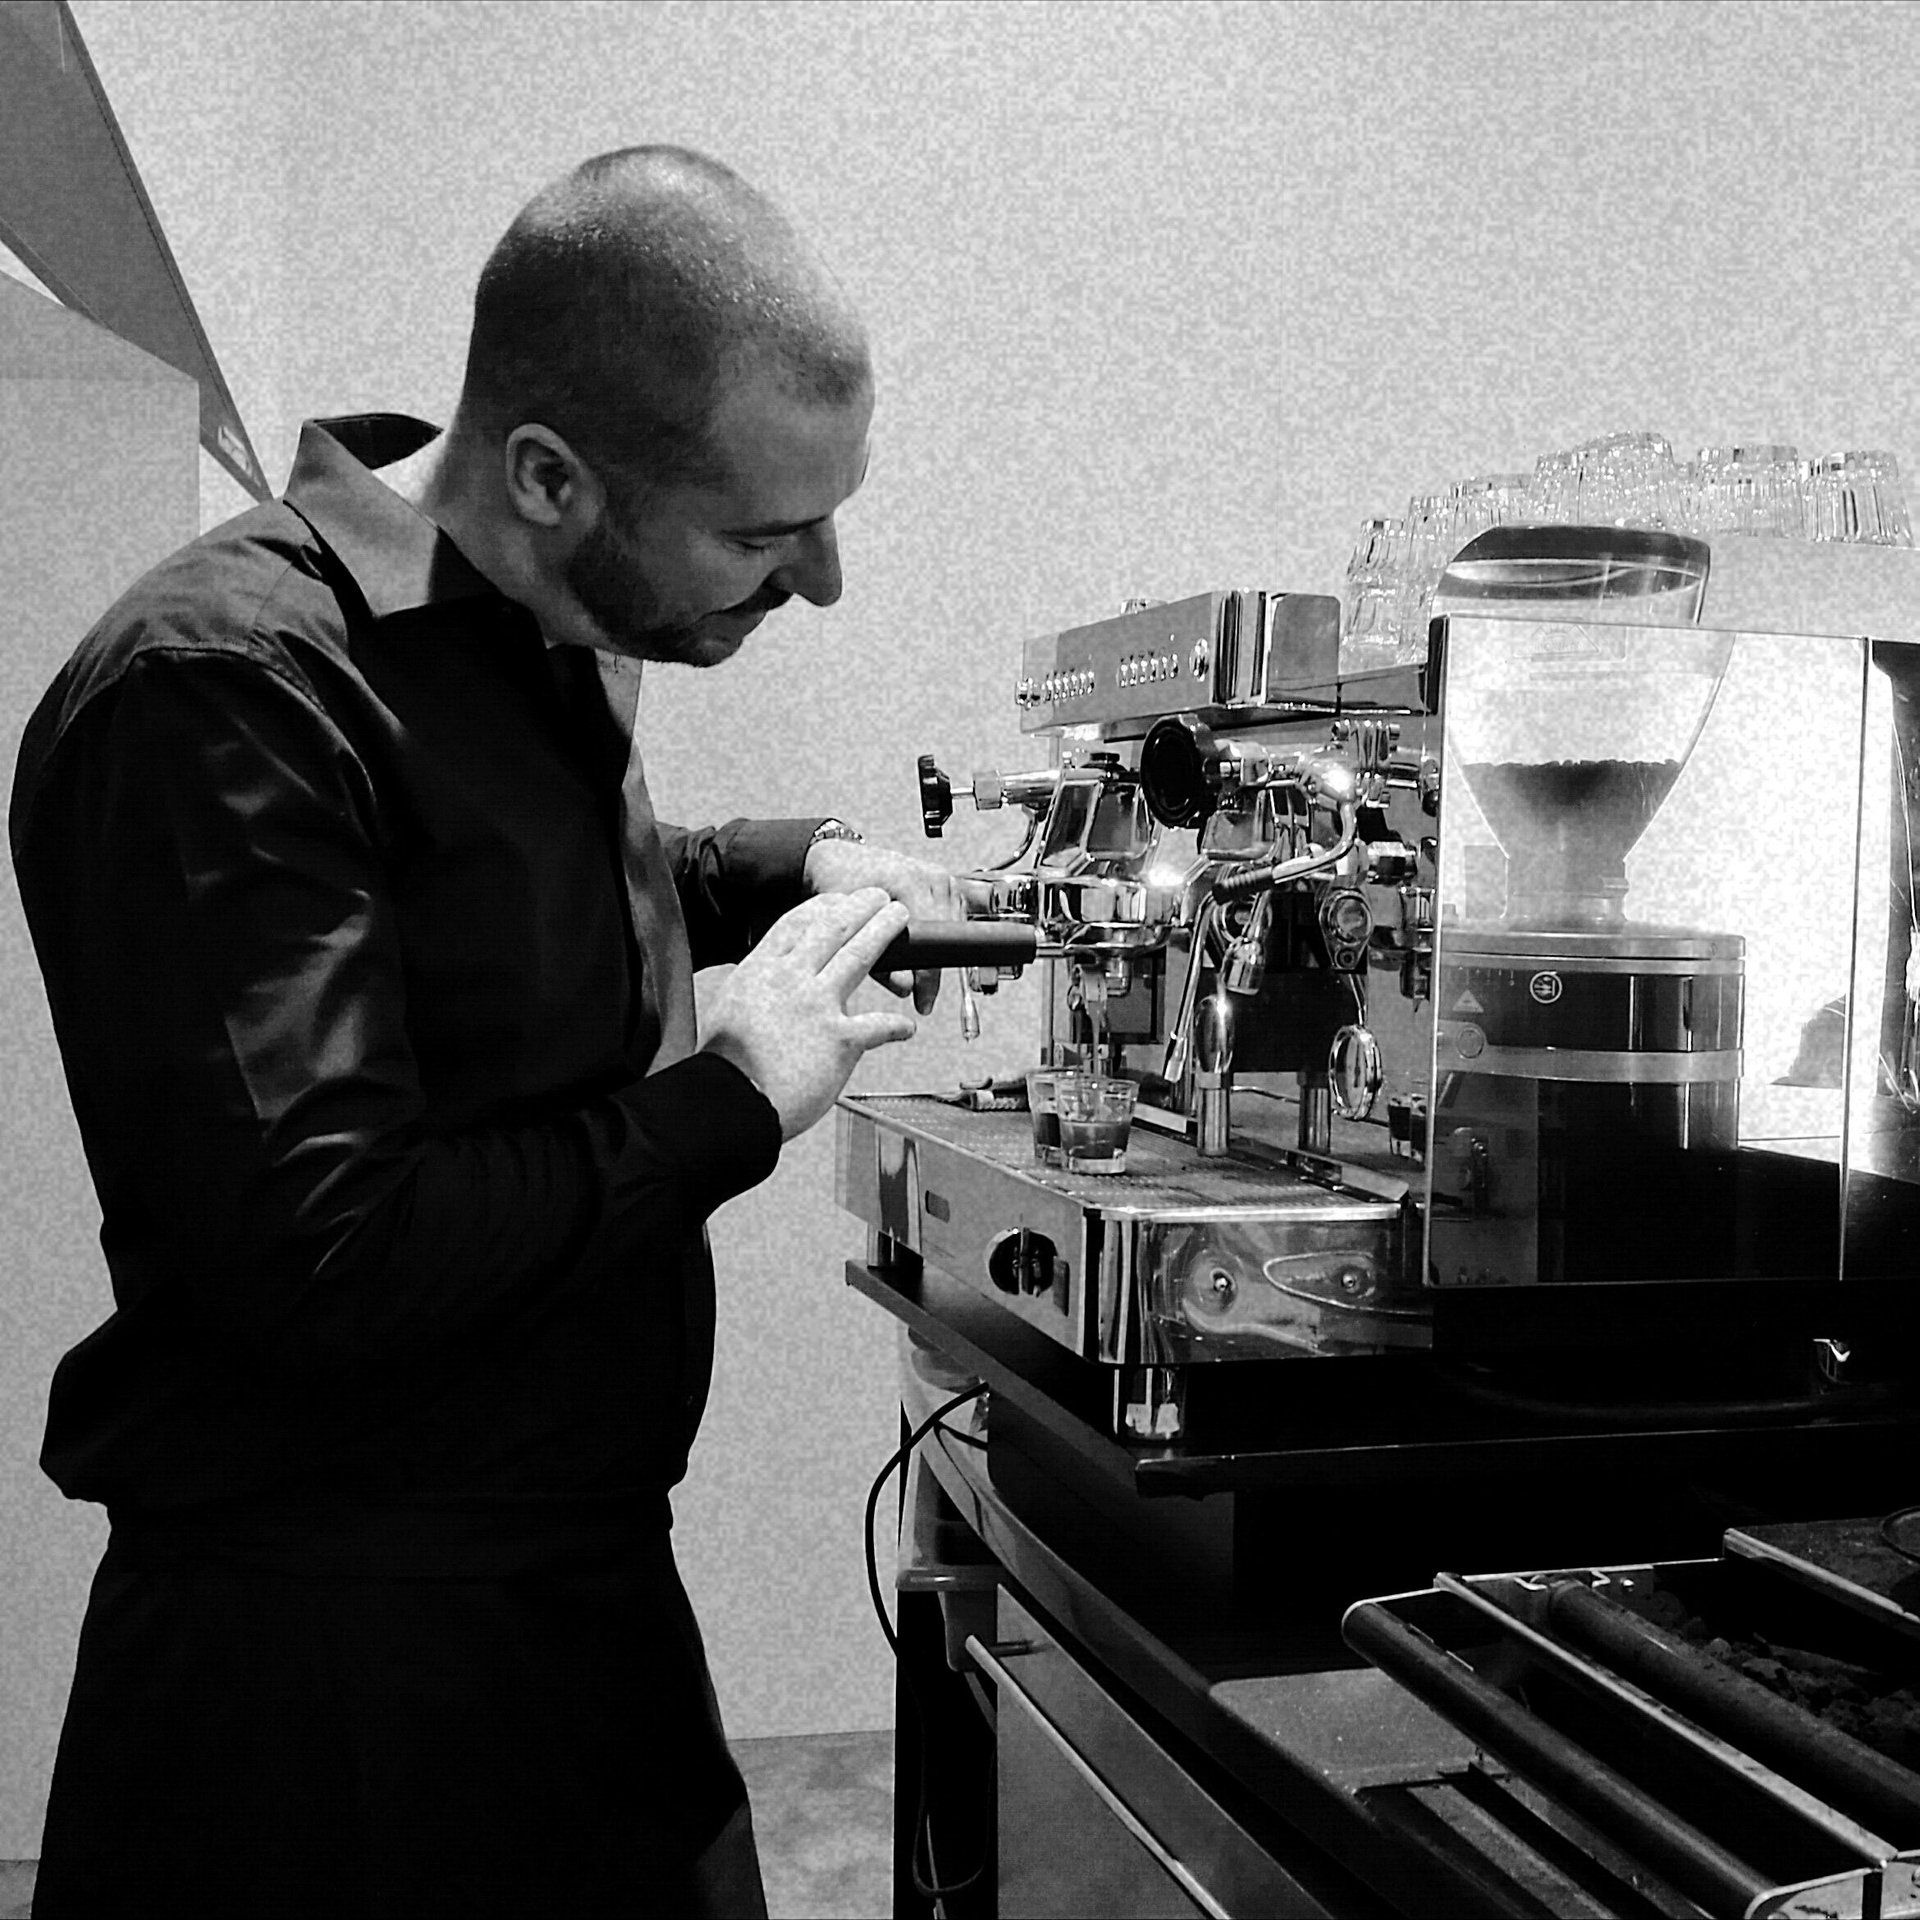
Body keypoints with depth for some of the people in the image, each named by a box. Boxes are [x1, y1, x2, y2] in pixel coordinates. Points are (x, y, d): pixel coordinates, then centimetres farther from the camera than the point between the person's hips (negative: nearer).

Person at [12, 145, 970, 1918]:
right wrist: (736, 1094, -19)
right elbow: (313, 1257, -29)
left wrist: (797, 868, 8)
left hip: (589, 1573, 8)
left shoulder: (555, 636, 5)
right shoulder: (222, 691, -22)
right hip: (332, 1667, -8)